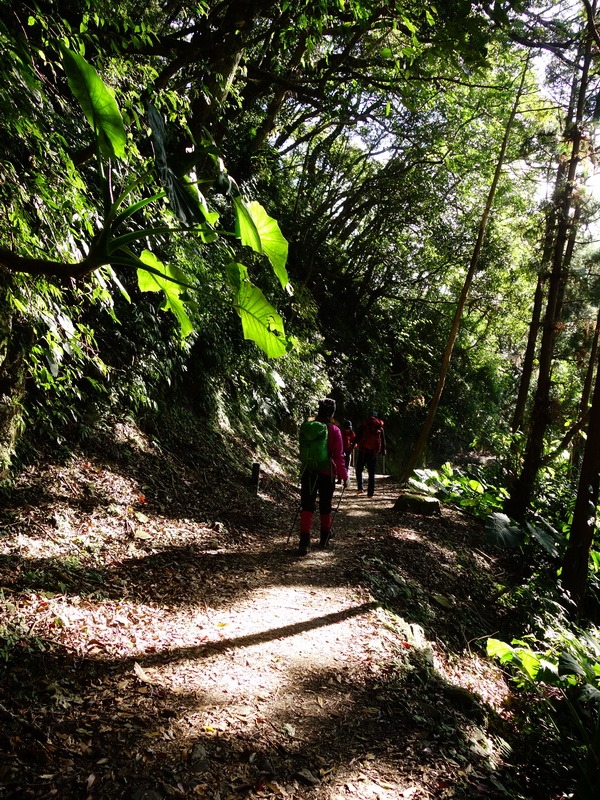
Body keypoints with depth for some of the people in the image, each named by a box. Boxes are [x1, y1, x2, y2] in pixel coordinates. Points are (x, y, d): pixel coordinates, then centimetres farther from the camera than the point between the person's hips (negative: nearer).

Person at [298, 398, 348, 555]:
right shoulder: (334, 430, -12)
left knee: (307, 506, 1)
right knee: (325, 506, 15)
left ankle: (304, 541, -11)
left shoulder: (306, 426, -2)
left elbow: (302, 451, 9)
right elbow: (338, 456, -11)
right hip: (327, 473, -1)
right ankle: (325, 538, 31)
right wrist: (344, 475, -4)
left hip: (308, 472, 2)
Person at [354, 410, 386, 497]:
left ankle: (360, 488, -6)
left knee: (359, 469, 9)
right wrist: (383, 451, 21)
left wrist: (355, 443, 3)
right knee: (371, 472, 6)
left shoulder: (364, 423, 1)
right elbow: (383, 439, 14)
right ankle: (370, 492, 3)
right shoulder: (380, 426, 10)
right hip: (374, 451, 2)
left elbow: (359, 434, -6)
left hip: (363, 449, -2)